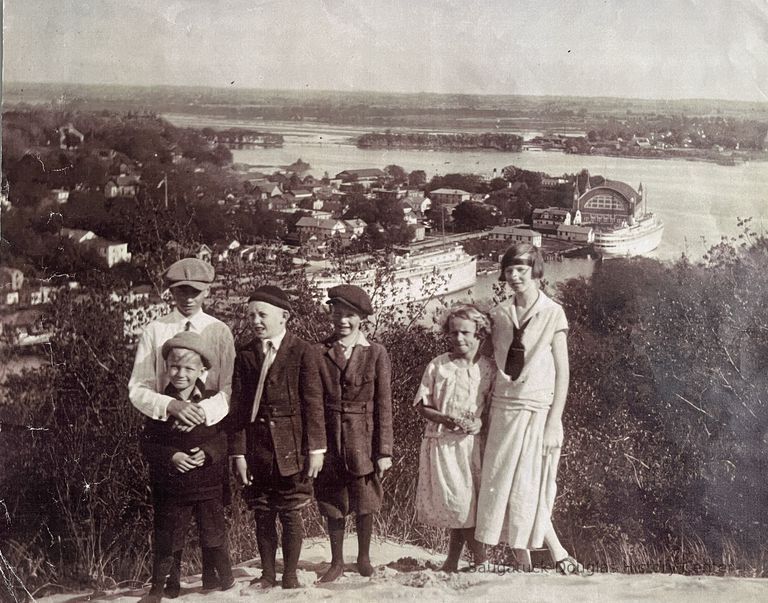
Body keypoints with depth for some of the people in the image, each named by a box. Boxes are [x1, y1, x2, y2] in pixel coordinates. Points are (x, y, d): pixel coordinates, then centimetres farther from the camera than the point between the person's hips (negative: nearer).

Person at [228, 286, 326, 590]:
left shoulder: (302, 351, -4)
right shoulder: (245, 355, 5)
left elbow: (313, 402, -5)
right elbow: (238, 406, 4)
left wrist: (316, 448, -8)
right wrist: (238, 451, -1)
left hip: (292, 445, -3)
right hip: (256, 445, 3)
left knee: (291, 513, 4)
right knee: (262, 513, 9)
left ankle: (290, 575, 16)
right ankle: (267, 574, 22)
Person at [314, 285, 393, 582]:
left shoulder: (376, 353, -3)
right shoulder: (319, 352, -1)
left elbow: (383, 404, -3)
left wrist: (384, 451, -7)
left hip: (364, 438, -1)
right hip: (330, 437, 1)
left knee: (364, 502, 9)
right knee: (332, 503, 10)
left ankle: (364, 557, 28)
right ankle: (337, 562, 24)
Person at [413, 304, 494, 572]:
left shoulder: (488, 368, 3)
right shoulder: (437, 366, 1)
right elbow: (422, 405, 2)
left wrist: (480, 421, -13)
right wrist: (444, 418, -15)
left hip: (472, 443, 1)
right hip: (441, 442, 0)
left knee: (463, 502, 2)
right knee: (456, 503, -4)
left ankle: (453, 560, 16)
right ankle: (480, 558, 6)